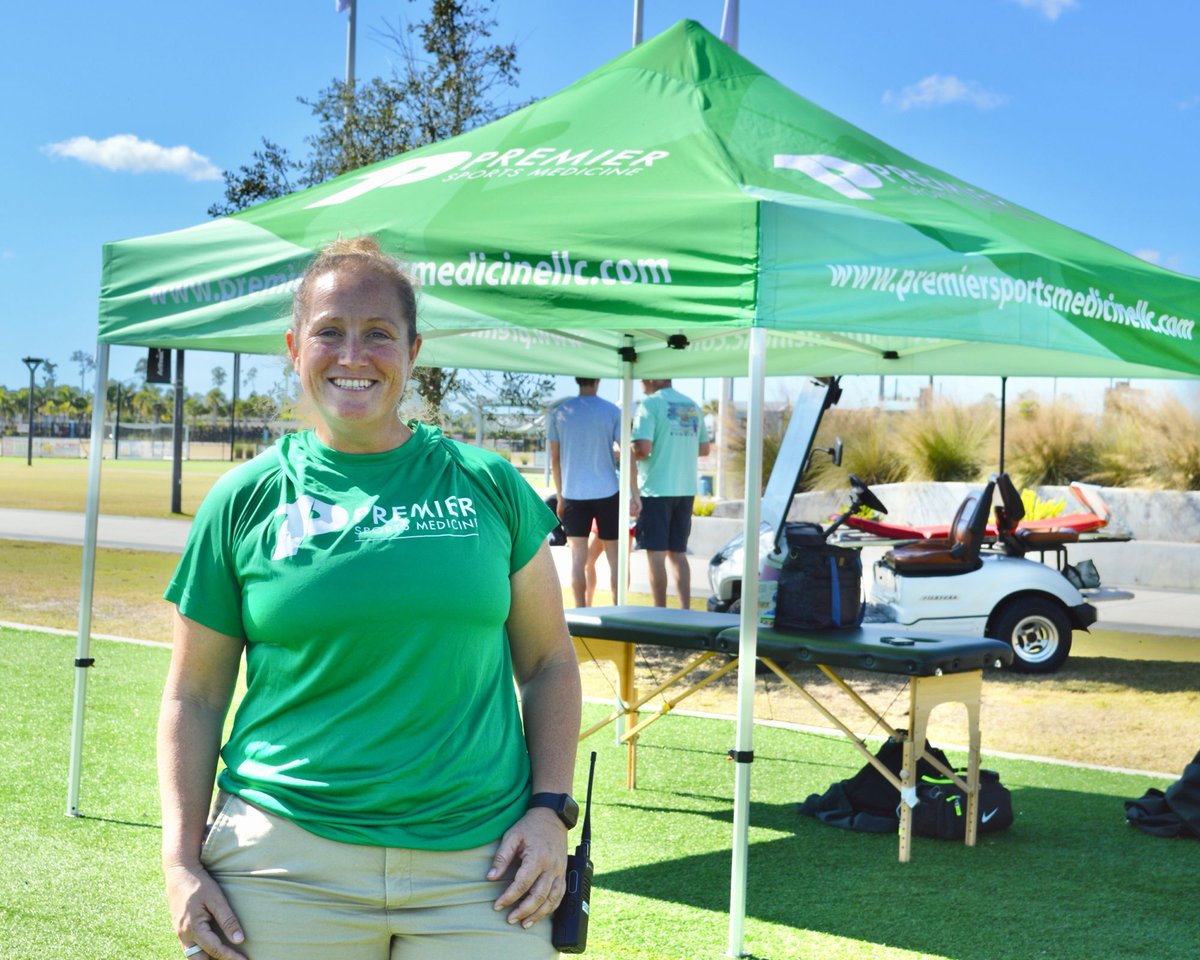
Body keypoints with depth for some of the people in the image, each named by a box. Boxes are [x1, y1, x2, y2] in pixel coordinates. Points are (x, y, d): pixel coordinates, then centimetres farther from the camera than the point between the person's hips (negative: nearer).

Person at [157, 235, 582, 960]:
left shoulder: (489, 486, 4)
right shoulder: (244, 501, 3)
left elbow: (549, 663, 10)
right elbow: (194, 695, 7)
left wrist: (550, 810, -1)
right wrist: (182, 860, 0)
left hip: (478, 867, 1)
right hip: (289, 865, 0)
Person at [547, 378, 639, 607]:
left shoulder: (559, 412, 2)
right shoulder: (612, 412, -3)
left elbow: (555, 460, 6)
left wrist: (560, 497, 15)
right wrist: (635, 495, -1)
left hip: (573, 494, 1)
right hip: (607, 493, -1)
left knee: (578, 558, 4)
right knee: (614, 557, 7)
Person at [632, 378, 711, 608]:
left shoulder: (650, 404, -10)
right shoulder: (692, 406, 10)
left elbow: (643, 449, -19)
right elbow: (704, 449, 16)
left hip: (656, 488, -6)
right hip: (686, 490, 6)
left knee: (656, 553, 1)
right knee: (678, 553, 13)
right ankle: (685, 610, 9)